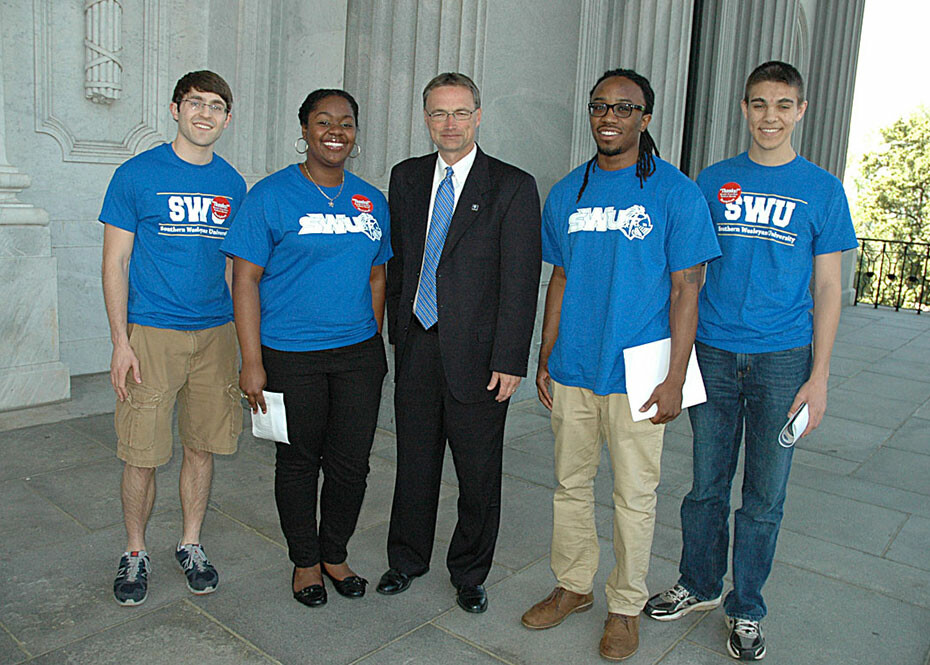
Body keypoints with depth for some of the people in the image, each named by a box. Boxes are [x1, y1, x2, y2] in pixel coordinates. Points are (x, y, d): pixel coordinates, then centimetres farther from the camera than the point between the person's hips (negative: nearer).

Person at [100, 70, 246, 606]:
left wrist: (247, 340, 10)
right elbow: (115, 263, -2)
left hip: (216, 334, 3)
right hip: (151, 334, -3)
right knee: (142, 456, 1)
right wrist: (121, 342, -9)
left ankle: (191, 546, 28)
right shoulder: (137, 175, -2)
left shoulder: (232, 184, 9)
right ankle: (136, 553, 23)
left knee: (202, 448, 10)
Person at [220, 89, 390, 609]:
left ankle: (335, 553, 31)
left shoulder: (372, 201, 9)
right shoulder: (272, 195, -4)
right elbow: (246, 280, -7)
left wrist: (372, 342, 12)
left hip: (358, 353, 4)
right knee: (299, 461, 10)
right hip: (291, 356, -3)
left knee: (352, 462, 8)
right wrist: (252, 362, -11)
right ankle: (305, 561, 31)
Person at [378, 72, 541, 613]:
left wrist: (509, 362, -13)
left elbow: (521, 281, -9)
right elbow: (397, 260, 13)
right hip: (416, 347, 4)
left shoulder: (513, 187, -5)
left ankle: (470, 573, 30)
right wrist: (398, 329, 9)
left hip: (477, 354, -3)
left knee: (479, 474, 9)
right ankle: (407, 560, 36)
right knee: (414, 463, 16)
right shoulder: (407, 178, 9)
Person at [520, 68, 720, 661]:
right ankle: (573, 586, 34)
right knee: (571, 484, 14)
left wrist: (675, 378, -11)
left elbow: (685, 289, -6)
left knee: (635, 495, 7)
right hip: (572, 369, 4)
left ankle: (626, 606, 26)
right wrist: (545, 359, 11)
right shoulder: (567, 193, 9)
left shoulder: (675, 192, -4)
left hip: (635, 373, -4)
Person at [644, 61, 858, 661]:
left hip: (782, 360, -1)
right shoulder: (714, 181, 6)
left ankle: (746, 609, 26)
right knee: (707, 484, 11)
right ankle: (699, 586, 32)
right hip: (713, 354, 1)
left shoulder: (822, 189, 3)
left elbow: (828, 287, 2)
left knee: (765, 497, 7)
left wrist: (819, 375, -4)